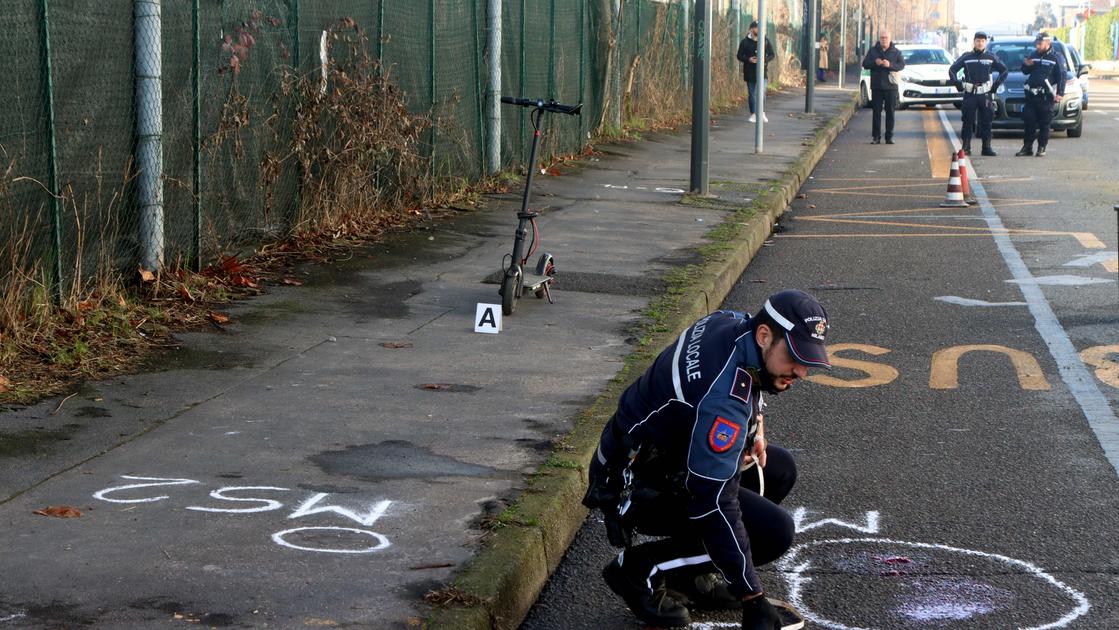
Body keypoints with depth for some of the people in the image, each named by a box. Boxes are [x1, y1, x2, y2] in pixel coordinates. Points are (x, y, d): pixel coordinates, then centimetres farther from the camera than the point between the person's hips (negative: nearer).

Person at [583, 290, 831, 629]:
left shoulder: (733, 322, -7)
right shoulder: (724, 398, -33)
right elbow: (716, 504, -35)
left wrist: (755, 421, 5)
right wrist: (752, 600, -31)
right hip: (639, 487, -10)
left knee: (779, 470, 12)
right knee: (775, 531, -16)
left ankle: (695, 572, 14)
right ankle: (641, 569, -5)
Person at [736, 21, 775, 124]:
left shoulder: (765, 40, 3)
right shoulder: (745, 42, 0)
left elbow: (772, 55, 7)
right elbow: (739, 56, 3)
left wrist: (765, 59, -15)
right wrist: (748, 59, -16)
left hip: (762, 71, 0)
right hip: (750, 72, 0)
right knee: (751, 94, 5)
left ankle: (762, 113, 11)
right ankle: (753, 114, 15)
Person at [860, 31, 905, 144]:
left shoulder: (896, 52, 5)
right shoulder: (873, 51, 8)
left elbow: (902, 64, -3)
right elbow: (865, 64, 4)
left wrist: (890, 65, -20)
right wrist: (875, 62, -15)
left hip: (891, 86, -1)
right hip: (876, 86, 1)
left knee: (890, 112, 1)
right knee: (876, 112, 0)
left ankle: (889, 136, 6)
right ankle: (876, 136, 4)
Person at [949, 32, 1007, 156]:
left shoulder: (991, 58, 7)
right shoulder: (966, 57, 5)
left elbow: (1004, 70, 12)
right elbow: (952, 70, 9)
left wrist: (996, 85, 2)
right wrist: (958, 84, -1)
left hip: (985, 94, 1)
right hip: (969, 95, -1)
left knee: (986, 122, 1)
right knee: (968, 121, -2)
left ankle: (987, 147, 6)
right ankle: (966, 147, 2)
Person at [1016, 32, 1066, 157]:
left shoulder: (1056, 57, -2)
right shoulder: (1034, 55, 12)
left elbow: (1061, 76, -4)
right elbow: (1025, 71, 19)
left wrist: (1060, 93, -12)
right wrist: (1026, 65, -4)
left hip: (1046, 97, -4)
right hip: (1031, 95, 4)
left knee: (1044, 124, 1)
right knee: (1029, 122, 4)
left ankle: (1041, 148, 8)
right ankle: (1027, 147, 11)